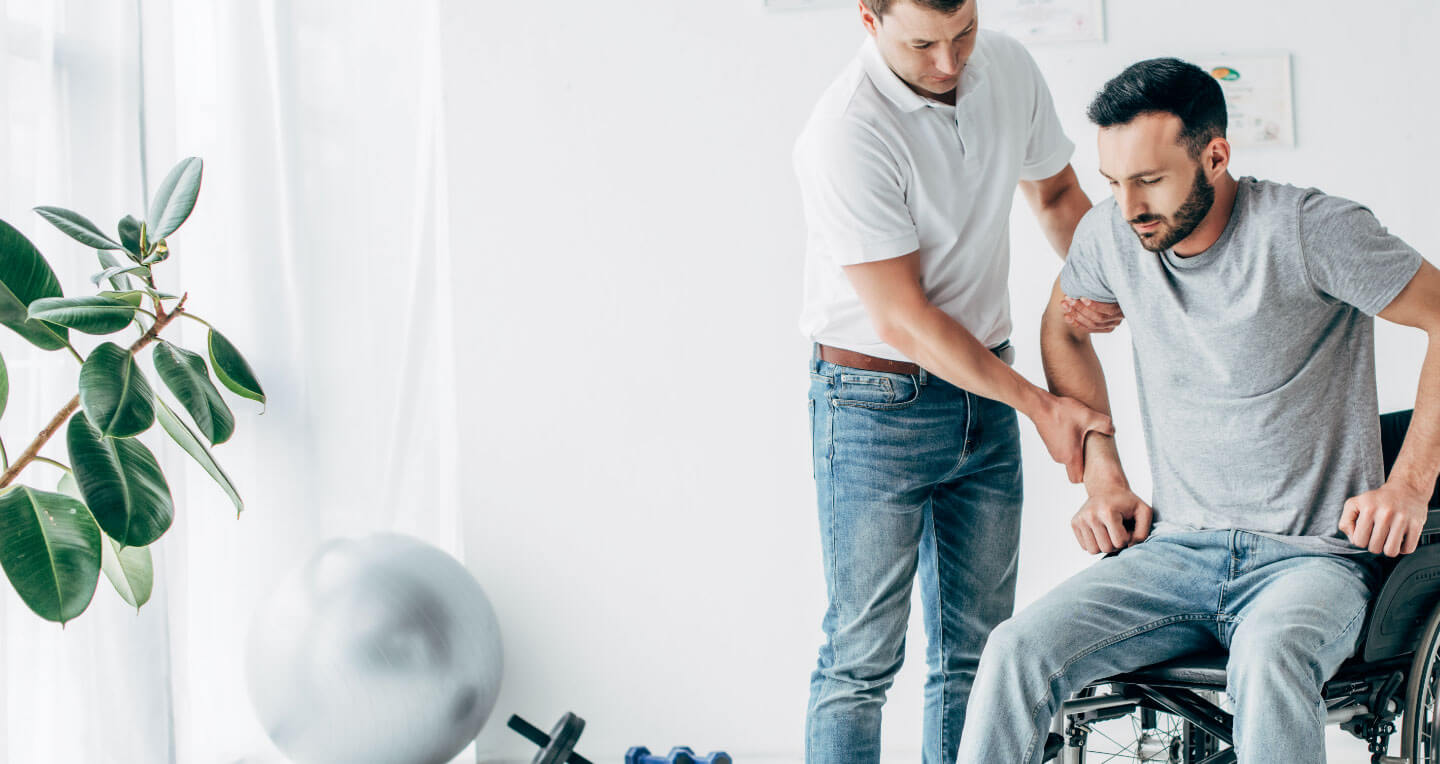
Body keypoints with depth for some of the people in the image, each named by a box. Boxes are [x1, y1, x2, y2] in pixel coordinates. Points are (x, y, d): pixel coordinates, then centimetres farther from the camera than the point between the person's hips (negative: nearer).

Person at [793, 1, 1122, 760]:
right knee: (862, 657, -3)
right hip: (877, 404, -6)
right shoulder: (847, 133, -22)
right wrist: (1039, 405, -15)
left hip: (984, 394, 6)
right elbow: (902, 321, -20)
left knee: (976, 651, 9)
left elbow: (1055, 191, 16)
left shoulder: (1009, 68, -2)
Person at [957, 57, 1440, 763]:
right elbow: (1062, 328, 24)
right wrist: (1102, 479, 15)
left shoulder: (1306, 228, -12)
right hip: (1176, 547, 4)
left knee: (1268, 665, -39)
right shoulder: (1110, 233, 3)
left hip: (1310, 556, -4)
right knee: (1017, 649, -22)